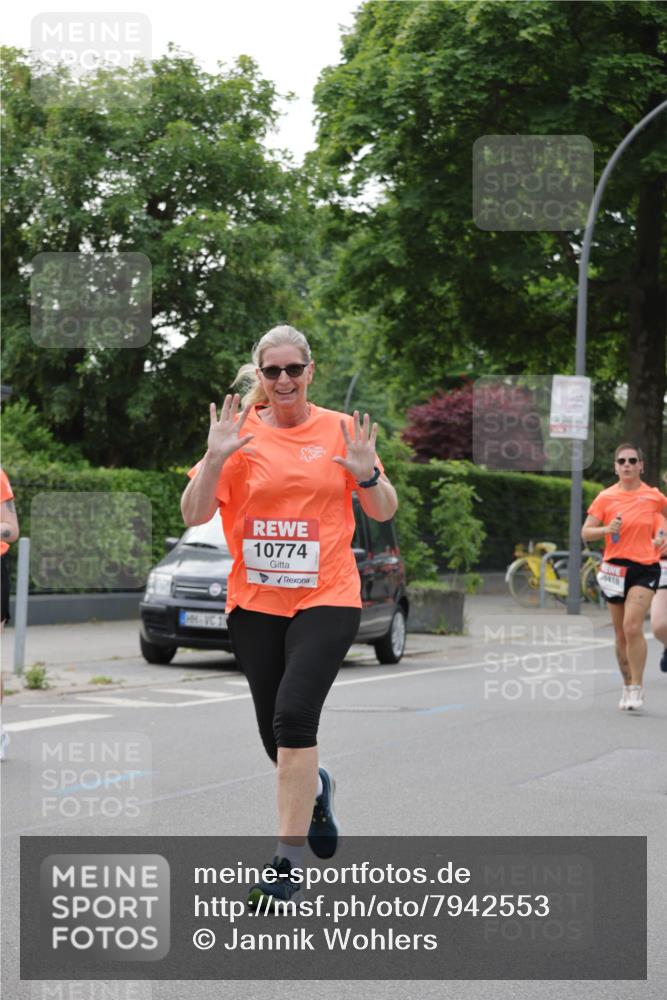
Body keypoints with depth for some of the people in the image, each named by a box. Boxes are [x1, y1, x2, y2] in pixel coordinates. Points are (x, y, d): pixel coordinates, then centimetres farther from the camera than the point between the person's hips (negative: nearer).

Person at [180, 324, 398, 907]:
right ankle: (315, 787, 46)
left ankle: (289, 863, -13)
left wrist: (367, 472, -12)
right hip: (254, 602, 2)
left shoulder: (340, 430, 3)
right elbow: (194, 514, -4)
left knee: (293, 717, -19)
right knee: (275, 734, 10)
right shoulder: (241, 433, 2)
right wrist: (215, 457, -19)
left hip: (326, 599, -2)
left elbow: (384, 512, 8)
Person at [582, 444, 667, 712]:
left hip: (645, 568, -2)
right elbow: (585, 533, -2)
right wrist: (607, 529, -19)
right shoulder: (605, 497, 0)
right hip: (615, 569, 2)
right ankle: (628, 686, 22)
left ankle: (637, 687, -12)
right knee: (621, 634, 8)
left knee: (632, 626, -19)